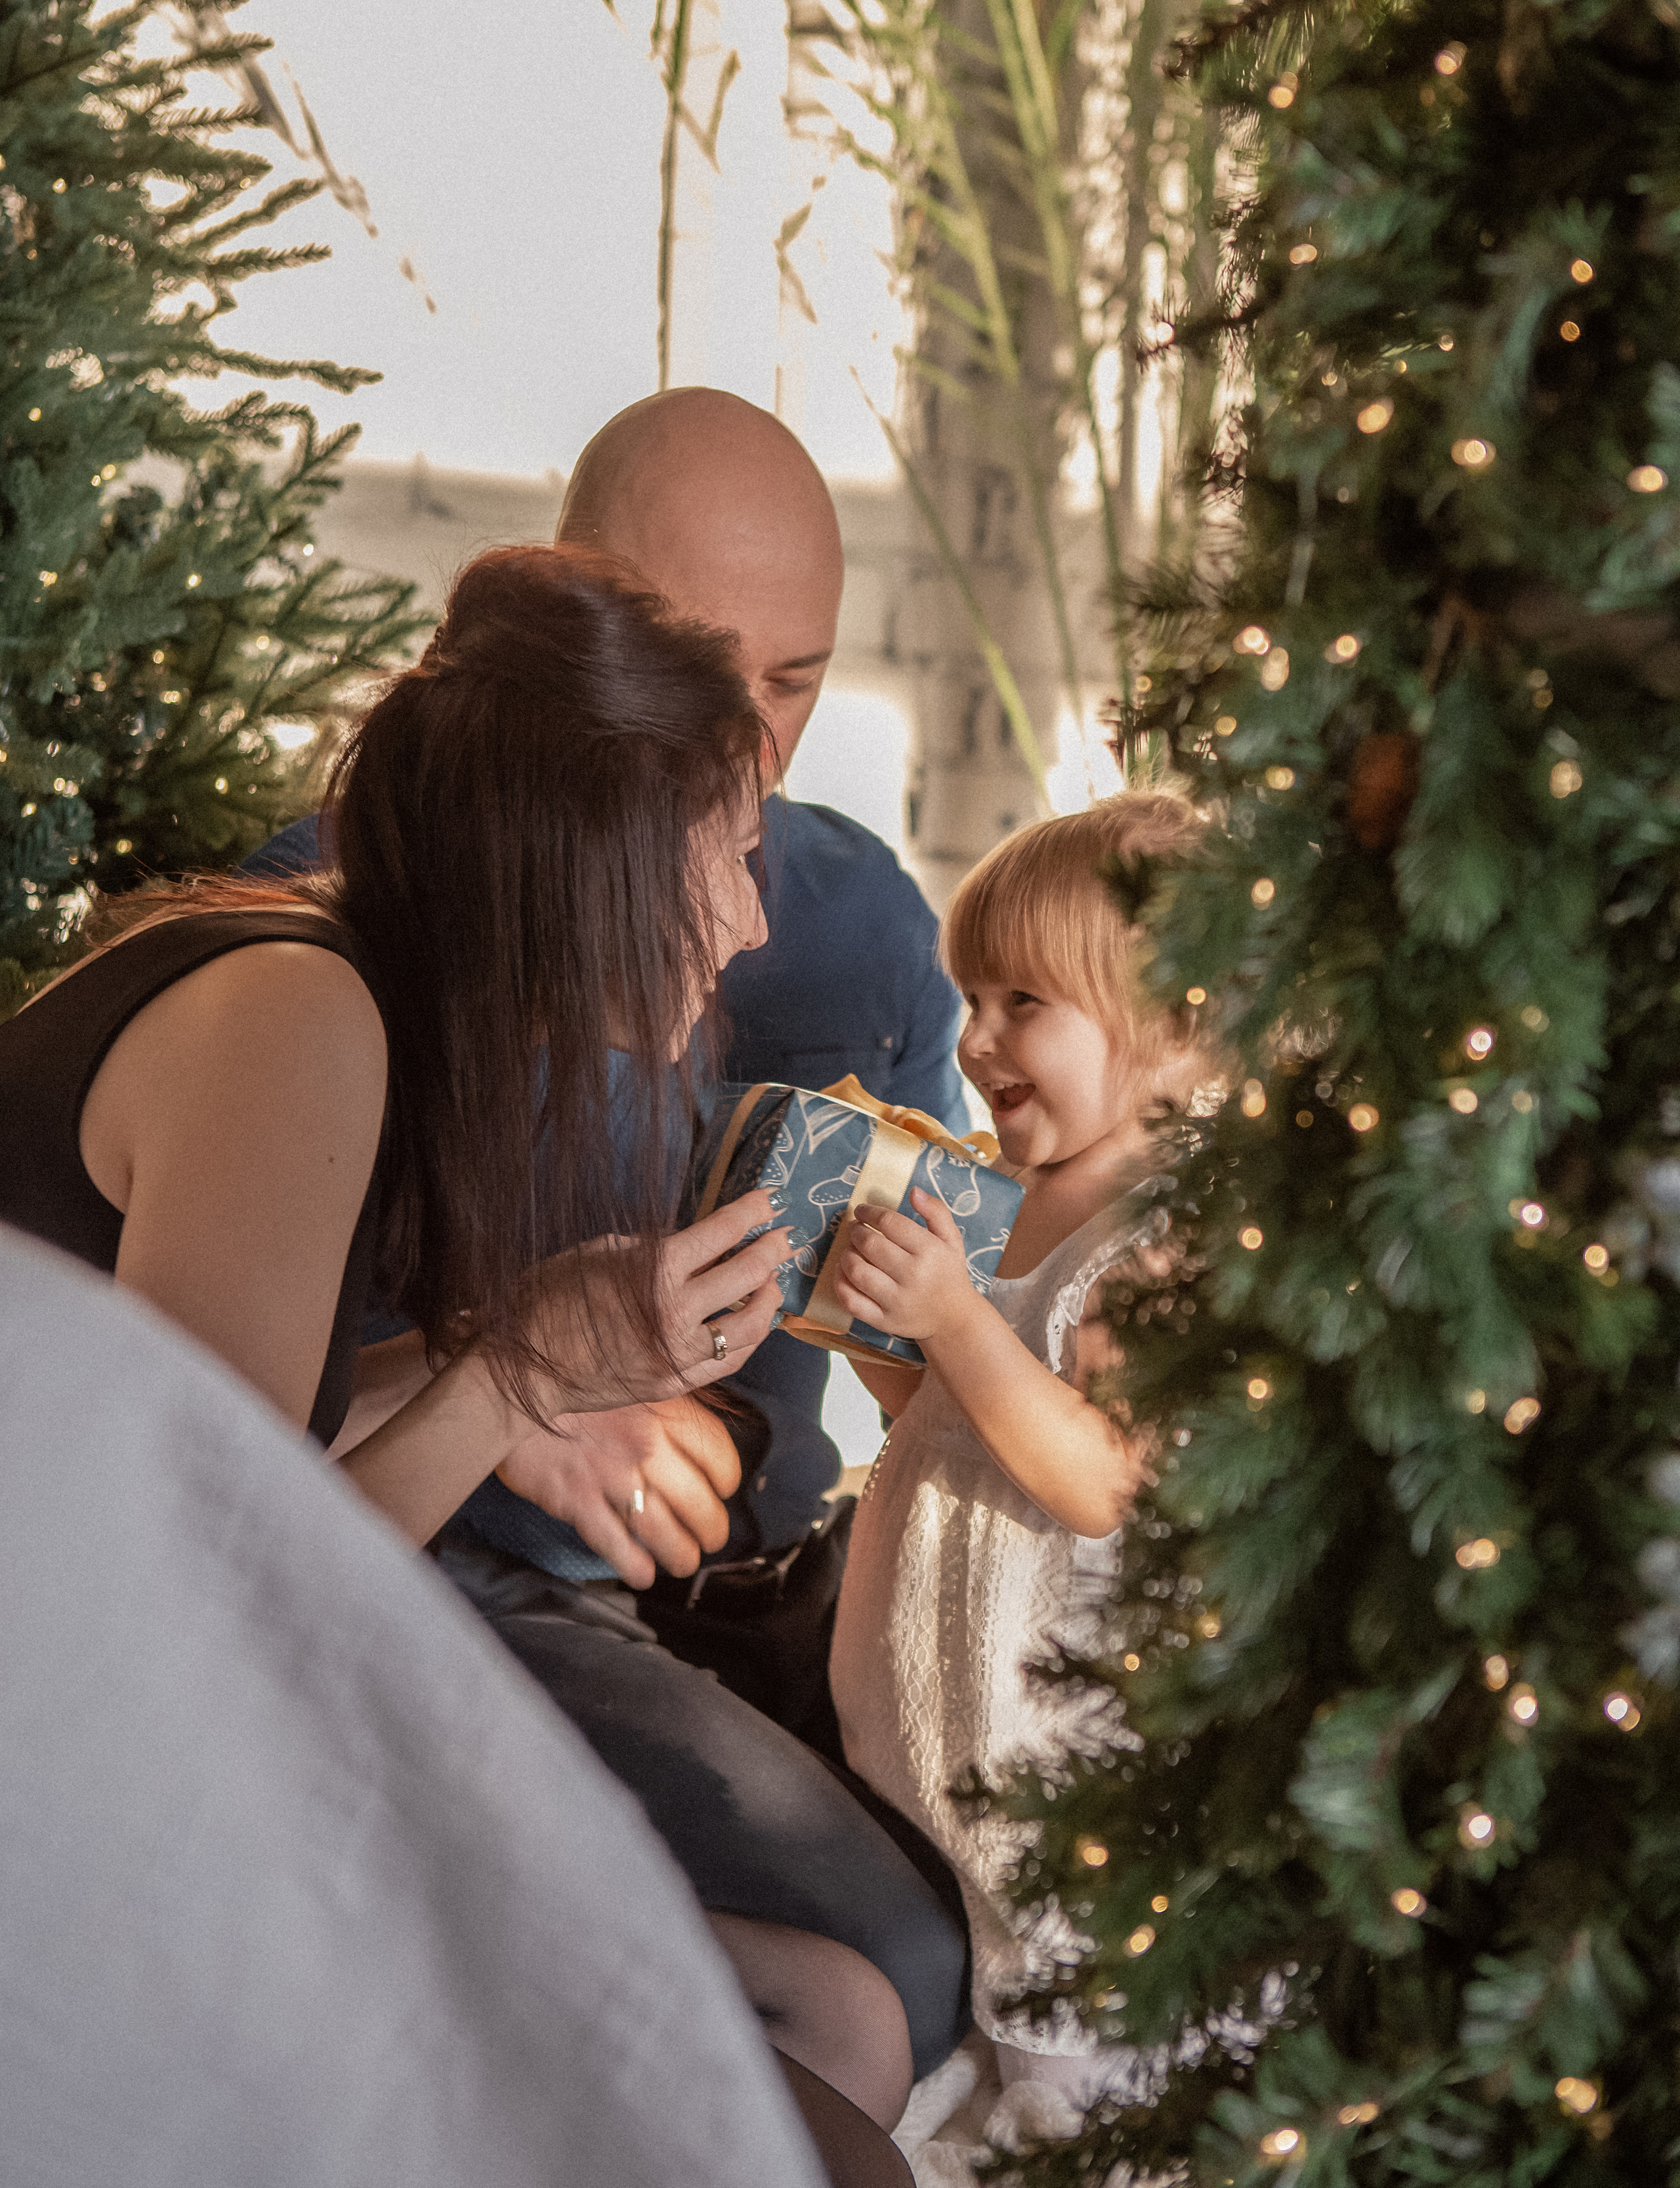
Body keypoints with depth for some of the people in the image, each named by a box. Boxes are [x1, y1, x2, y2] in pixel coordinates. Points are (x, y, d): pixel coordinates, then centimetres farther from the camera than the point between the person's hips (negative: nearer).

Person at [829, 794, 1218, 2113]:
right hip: (950, 1708, 9)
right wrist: (879, 1327, 1)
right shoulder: (1036, 1199, 9)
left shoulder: (1176, 1237, -20)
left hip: (1068, 1713, -9)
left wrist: (955, 1314, -31)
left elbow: (1106, 1483, -27)